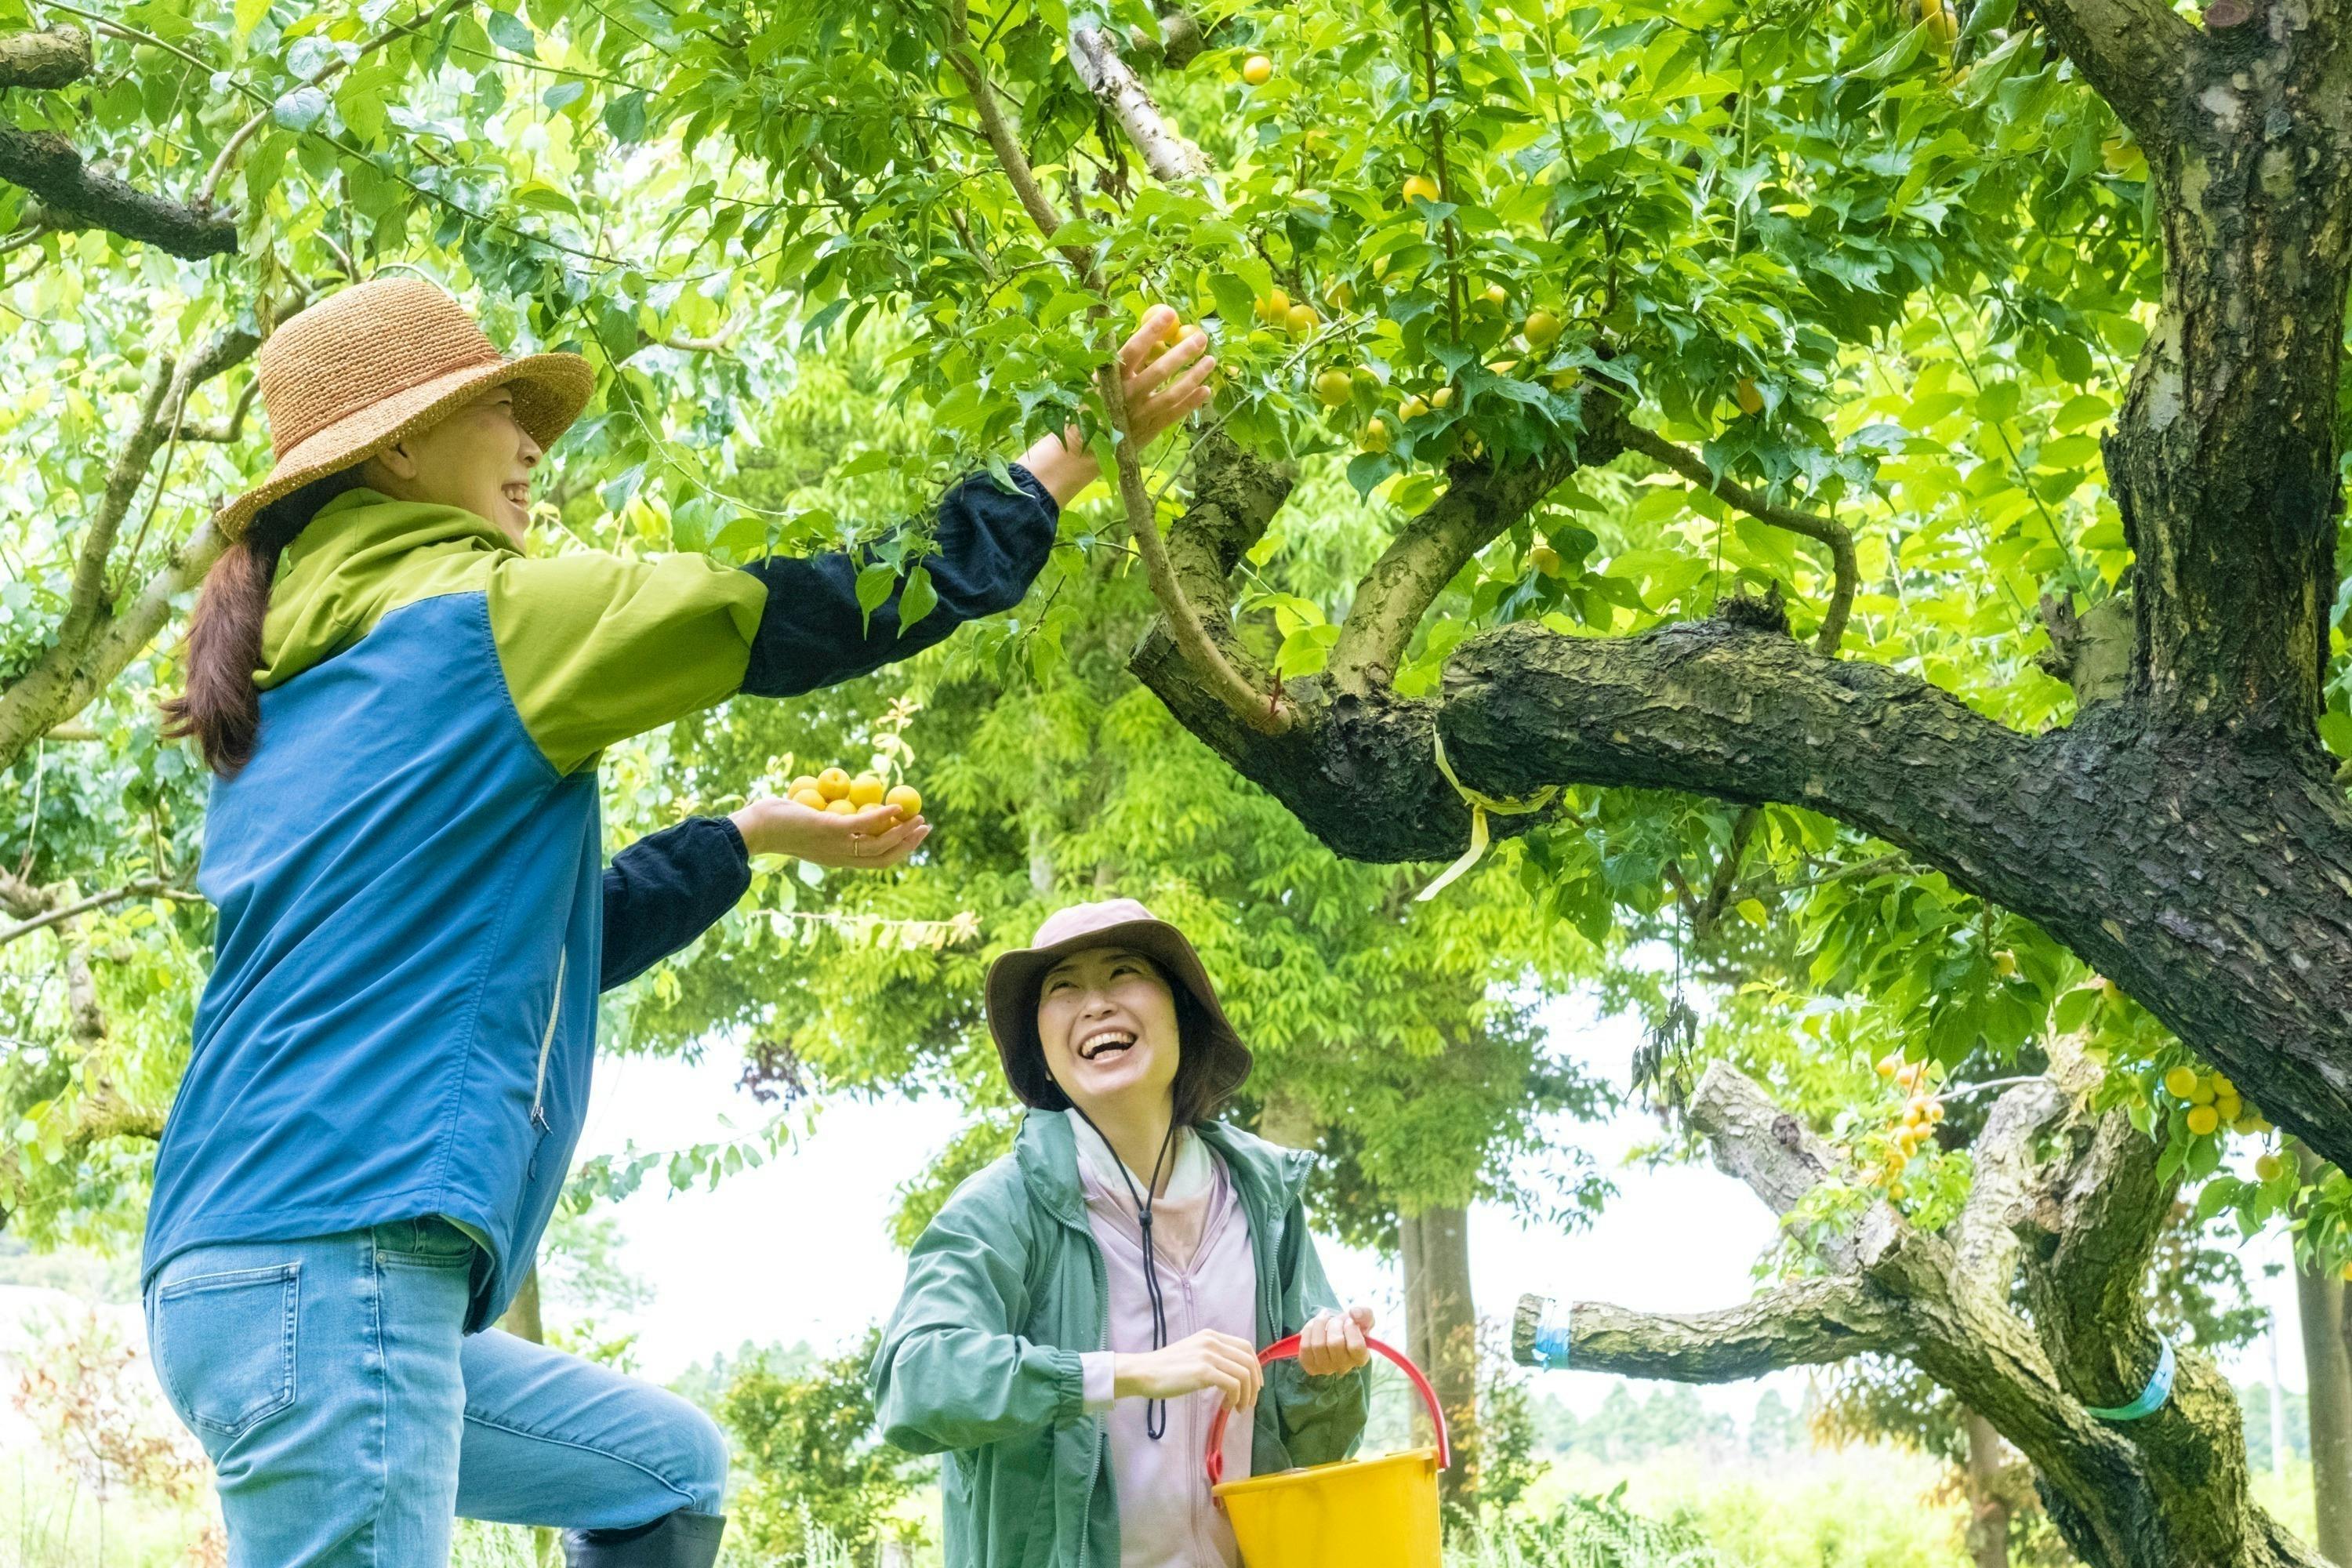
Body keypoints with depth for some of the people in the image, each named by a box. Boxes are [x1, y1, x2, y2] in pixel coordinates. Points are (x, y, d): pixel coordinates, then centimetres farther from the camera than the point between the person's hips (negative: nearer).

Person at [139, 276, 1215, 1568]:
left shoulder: (291, 689, 20)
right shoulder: (475, 614, -5)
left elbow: (518, 943, 27)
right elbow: (813, 618, -5)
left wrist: (749, 839, 32)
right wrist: (1071, 454, 5)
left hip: (249, 1272, 10)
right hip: (326, 1262, -10)